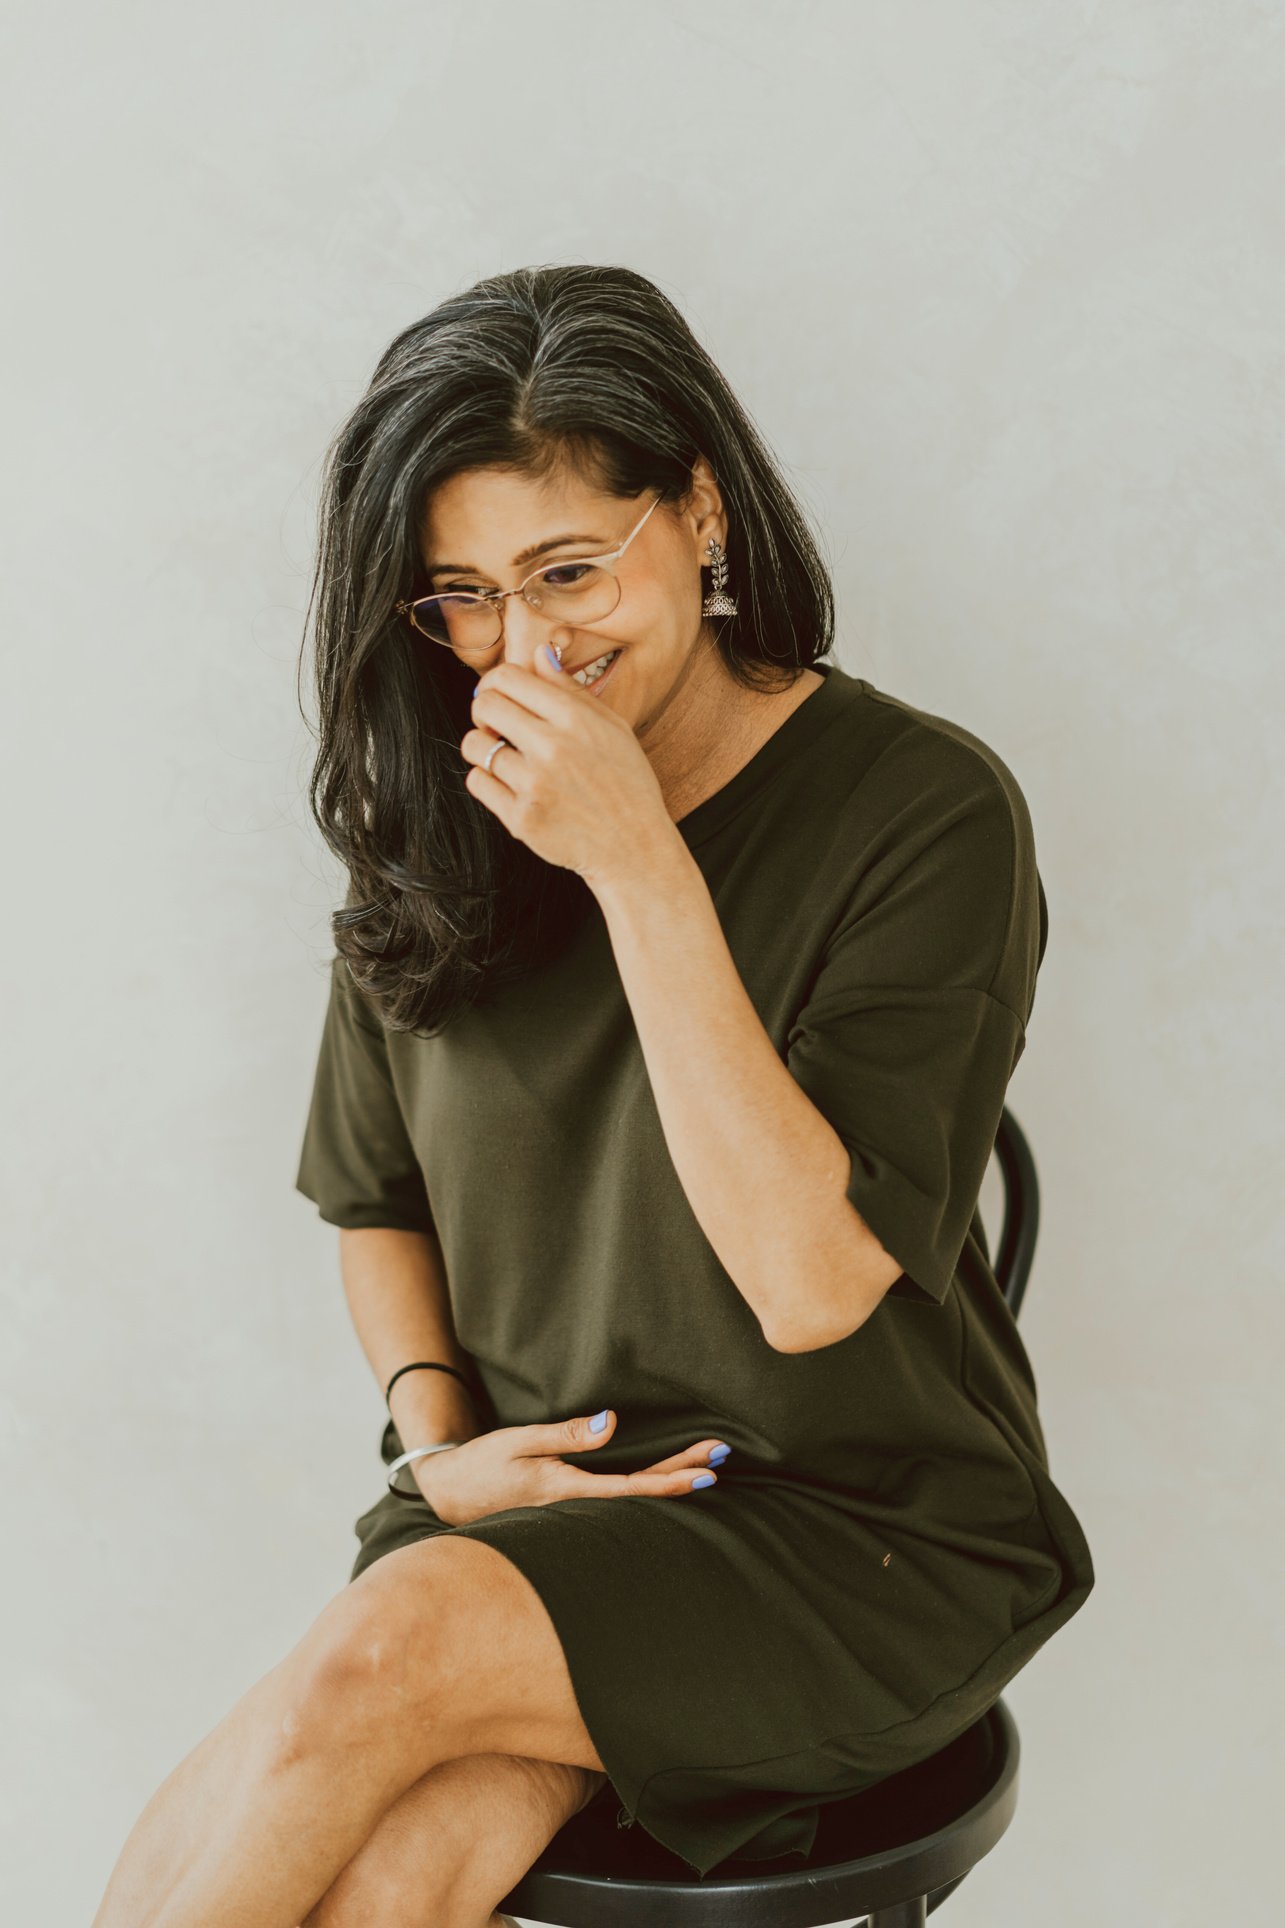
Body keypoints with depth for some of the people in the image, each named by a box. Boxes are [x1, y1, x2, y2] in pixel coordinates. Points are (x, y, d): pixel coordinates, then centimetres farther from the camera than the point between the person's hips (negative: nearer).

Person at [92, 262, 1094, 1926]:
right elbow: (373, 1196, 15)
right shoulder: (439, 825, 4)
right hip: (527, 1508, 3)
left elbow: (812, 1281, -18)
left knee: (384, 1651, -27)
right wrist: (439, 1444, -3)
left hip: (863, 1536, -3)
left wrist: (642, 869, -24)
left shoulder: (928, 809, -11)